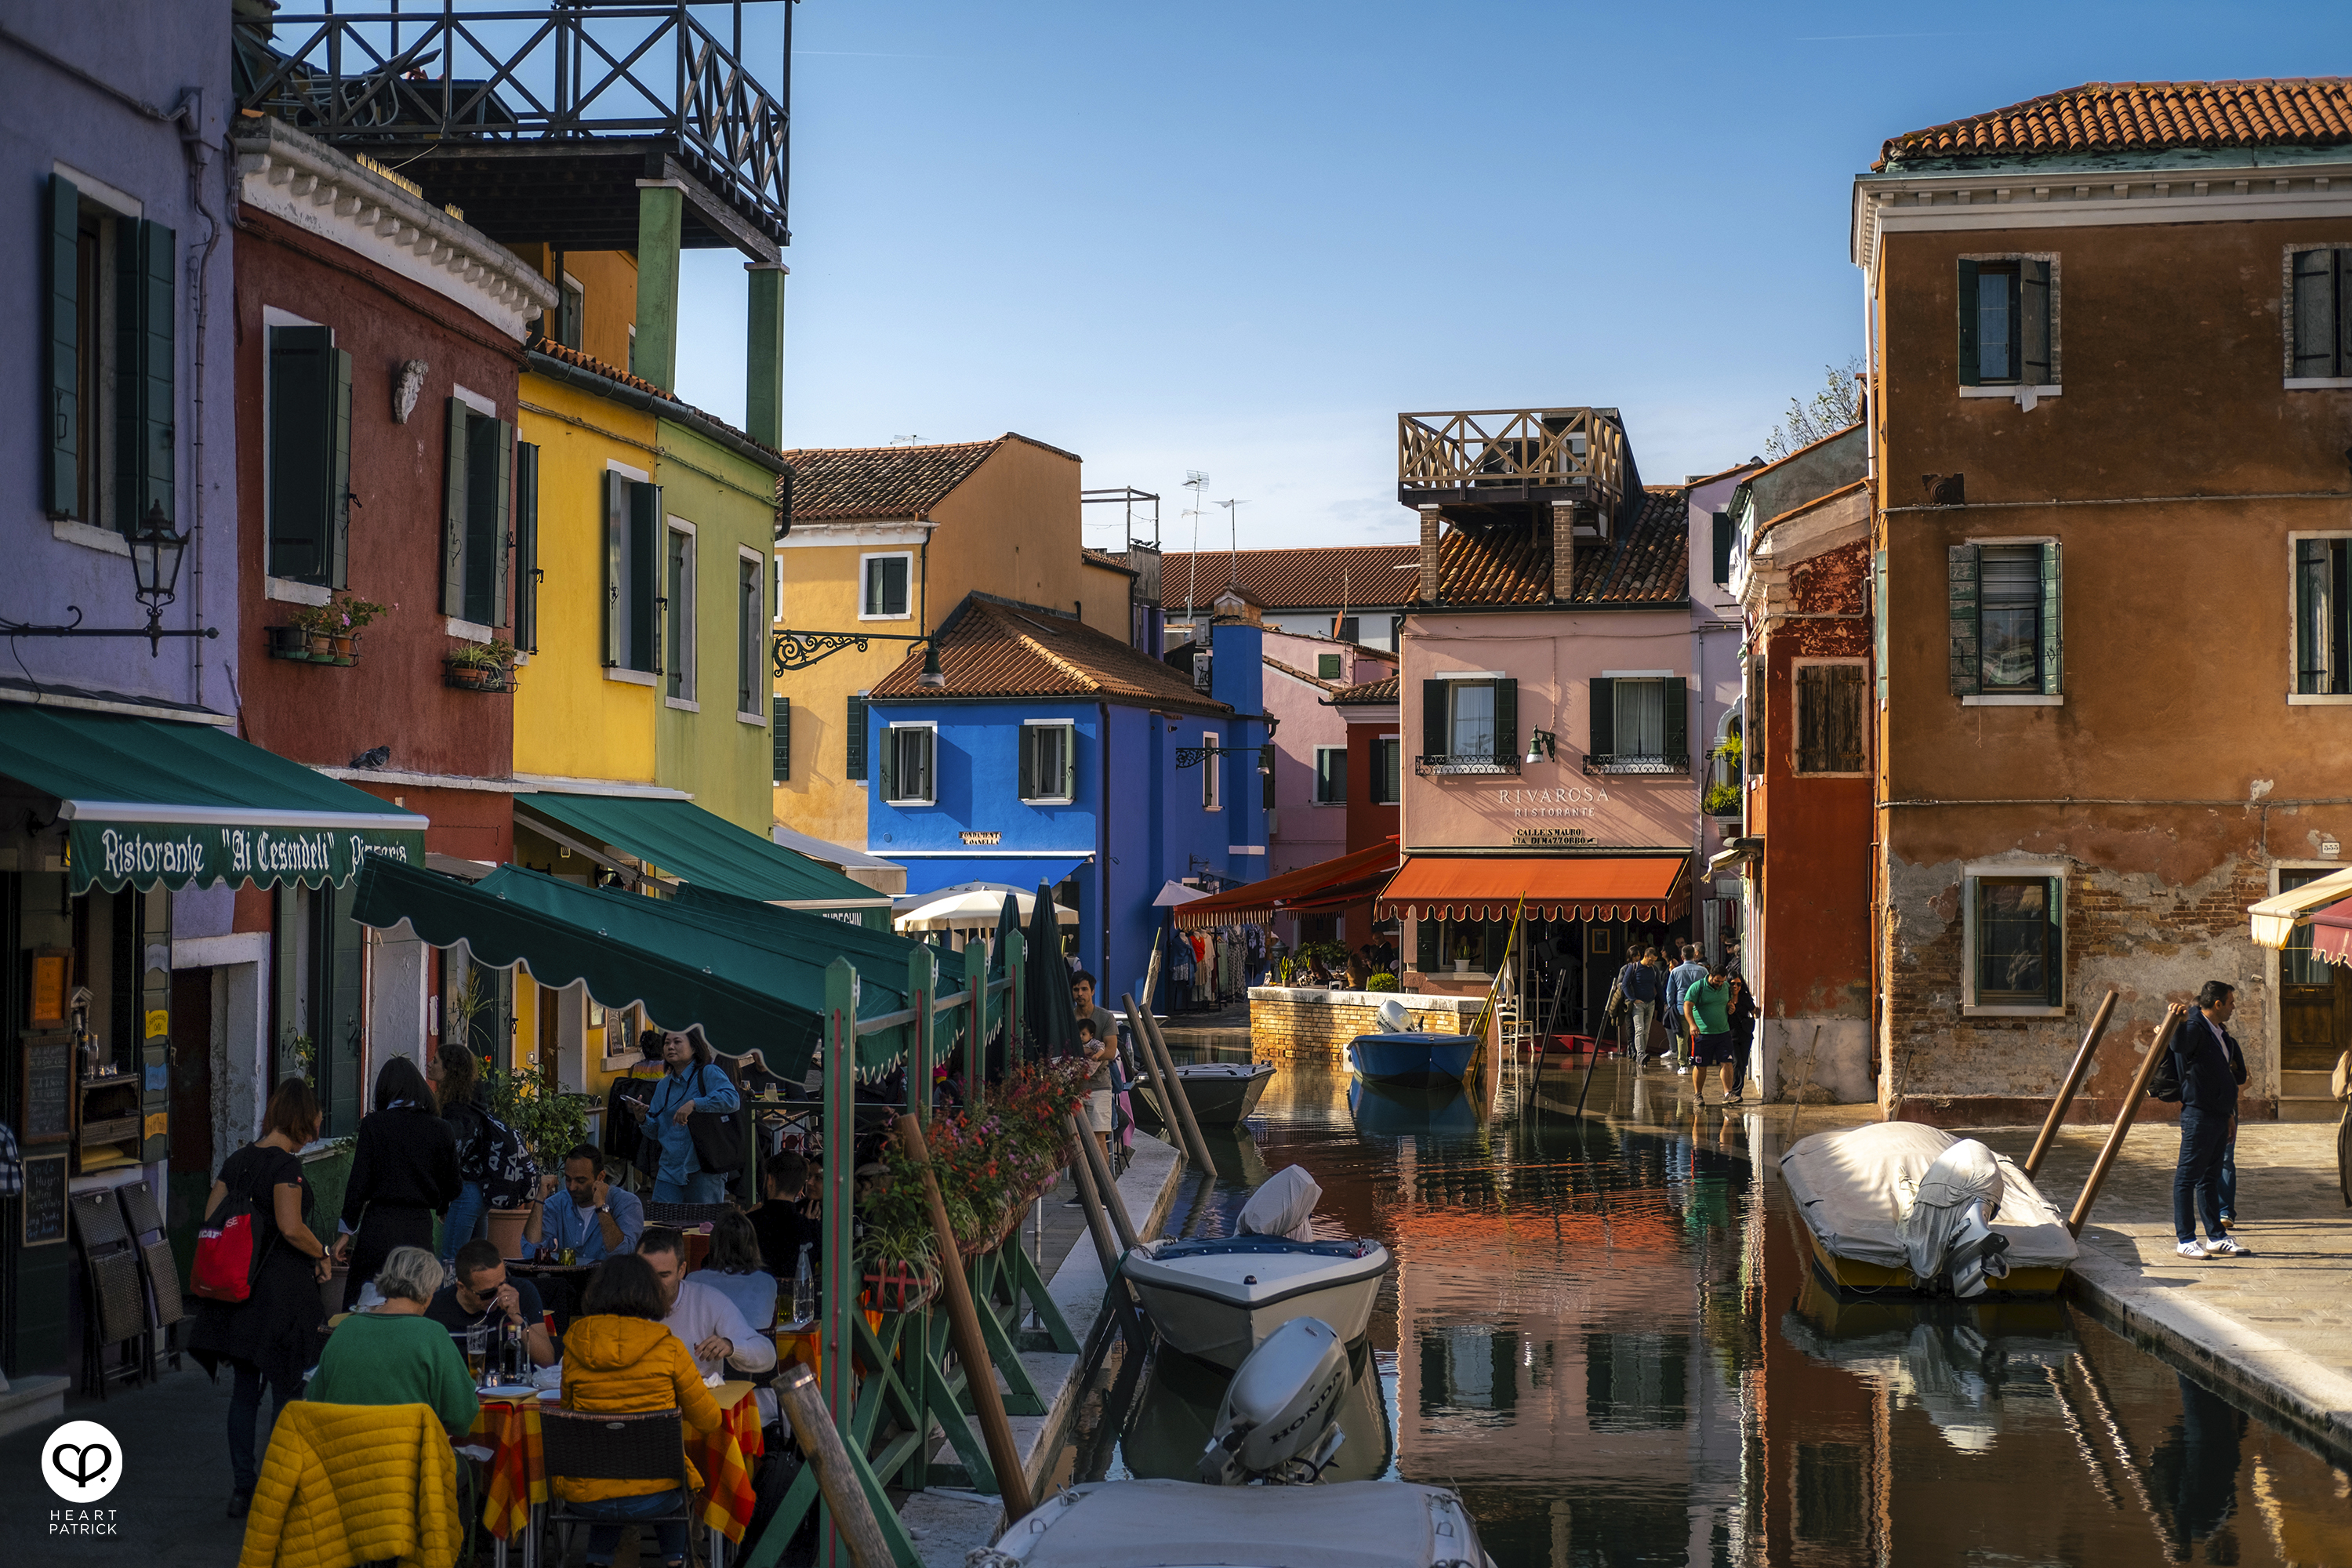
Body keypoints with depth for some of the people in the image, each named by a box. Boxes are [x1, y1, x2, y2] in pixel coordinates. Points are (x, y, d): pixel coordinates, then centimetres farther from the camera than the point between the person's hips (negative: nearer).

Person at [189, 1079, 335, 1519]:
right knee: (287, 1391, 3)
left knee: (245, 1388, 12)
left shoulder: (237, 1160, 9)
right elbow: (291, 1227, -23)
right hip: (283, 1289, -7)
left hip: (239, 1286, 7)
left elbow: (211, 1217, 9)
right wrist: (322, 1254, -7)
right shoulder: (286, 1165, -14)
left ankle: (242, 1488, 15)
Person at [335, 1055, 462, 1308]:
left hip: (379, 1226, -3)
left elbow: (359, 1183, -5)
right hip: (421, 1228, 3)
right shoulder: (441, 1130, 3)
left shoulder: (373, 1124, -4)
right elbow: (451, 1187, 11)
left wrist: (347, 1231, 3)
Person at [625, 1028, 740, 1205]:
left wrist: (694, 1104, -28)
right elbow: (656, 1132, 16)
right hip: (670, 1169, 5)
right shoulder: (663, 1086, 17)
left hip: (703, 1169, -5)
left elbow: (732, 1099, -22)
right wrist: (643, 1119, -5)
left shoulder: (709, 1073, -3)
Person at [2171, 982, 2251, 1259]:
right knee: (2187, 1178, -4)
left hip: (2220, 1115, 10)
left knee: (2210, 1177, 16)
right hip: (2199, 1114, -10)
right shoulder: (2195, 1027, -12)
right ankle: (2186, 1241, -2)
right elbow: (2179, 1045, -38)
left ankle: (2216, 1238, 22)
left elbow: (2239, 1074, 26)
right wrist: (2178, 1025, -57)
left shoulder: (2221, 1033, 17)